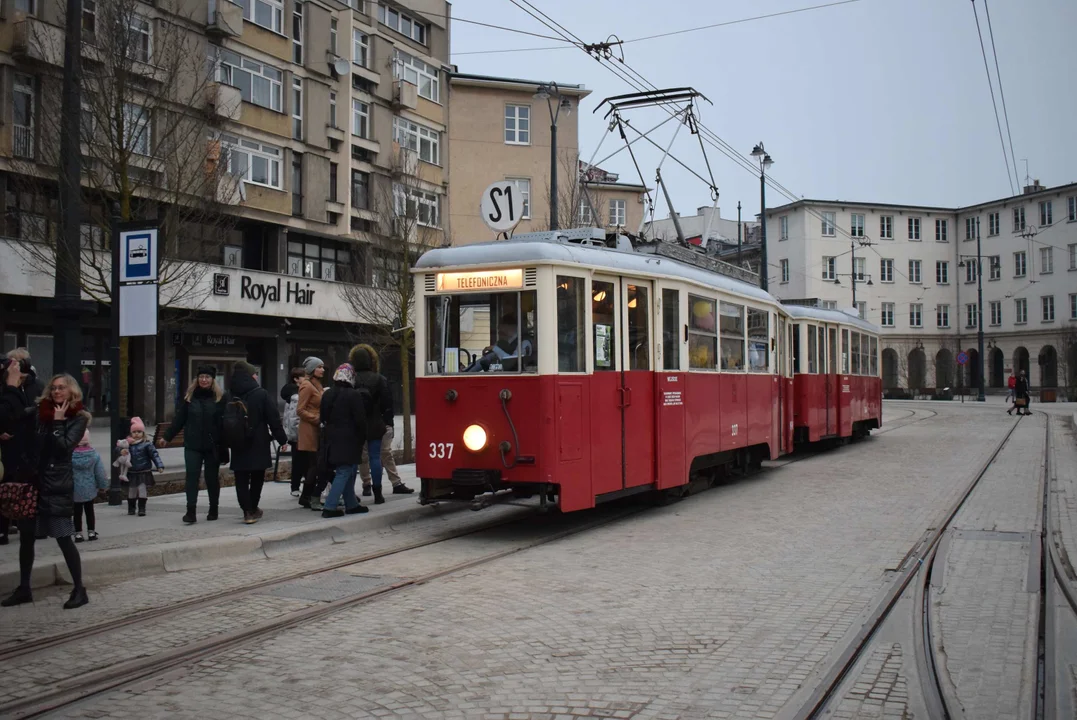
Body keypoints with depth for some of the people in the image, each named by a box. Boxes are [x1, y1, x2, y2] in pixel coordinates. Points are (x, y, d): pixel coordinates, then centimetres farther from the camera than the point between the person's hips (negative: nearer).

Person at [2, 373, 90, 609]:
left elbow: (65, 446, -12)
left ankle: (79, 590, 4)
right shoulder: (41, 413, 9)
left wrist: (58, 422, -11)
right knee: (26, 536, 10)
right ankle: (23, 589, 23)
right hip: (34, 480, 5)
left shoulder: (78, 418, -3)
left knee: (64, 538, -4)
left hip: (58, 485, -5)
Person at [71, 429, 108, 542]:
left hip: (74, 490, -1)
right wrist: (103, 486, 8)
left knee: (77, 512, 9)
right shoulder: (94, 454, -9)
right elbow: (101, 472, -4)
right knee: (89, 511, 14)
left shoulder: (69, 454, -13)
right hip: (89, 489, 1)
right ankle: (91, 532, 17)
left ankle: (78, 534, 12)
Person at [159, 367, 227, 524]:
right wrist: (167, 437, 8)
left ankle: (213, 510, 21)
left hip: (213, 446, -2)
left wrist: (224, 444, -14)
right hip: (192, 445, 2)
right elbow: (179, 420, 10)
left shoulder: (220, 397, -2)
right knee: (192, 476, -5)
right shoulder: (189, 397, 6)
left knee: (212, 478, 8)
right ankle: (191, 511, -5)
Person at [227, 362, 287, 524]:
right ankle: (253, 508, 19)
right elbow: (274, 418, -10)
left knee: (241, 480, 5)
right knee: (257, 477, 12)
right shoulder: (261, 394, -9)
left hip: (238, 445, 3)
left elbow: (225, 421, 10)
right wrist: (282, 438, -2)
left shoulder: (231, 397, 4)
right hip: (258, 445, -3)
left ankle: (247, 510, -2)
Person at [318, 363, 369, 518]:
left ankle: (351, 504, 21)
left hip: (331, 438, 8)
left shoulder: (327, 394, 9)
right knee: (344, 472, -3)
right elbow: (360, 420, -12)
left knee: (349, 472, 16)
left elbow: (323, 417, 14)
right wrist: (362, 438, 0)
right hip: (348, 440, -8)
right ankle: (330, 507, -8)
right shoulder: (354, 395, -14)